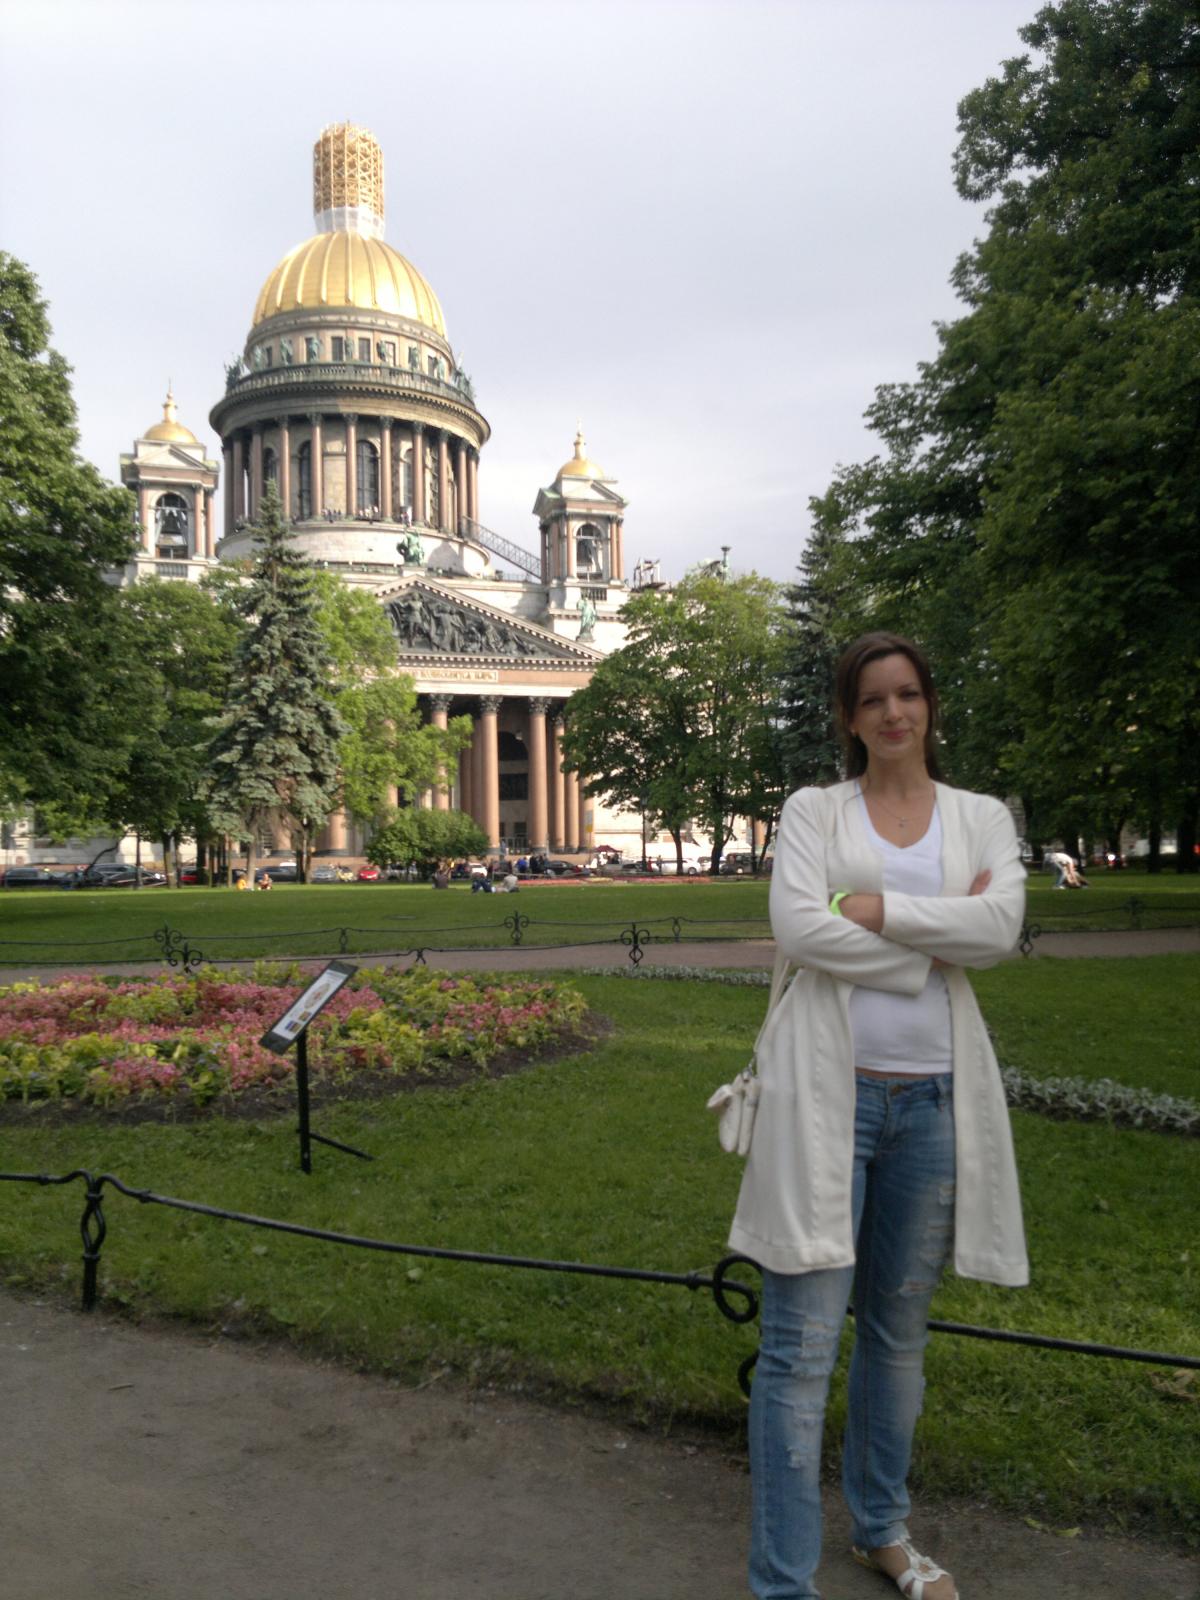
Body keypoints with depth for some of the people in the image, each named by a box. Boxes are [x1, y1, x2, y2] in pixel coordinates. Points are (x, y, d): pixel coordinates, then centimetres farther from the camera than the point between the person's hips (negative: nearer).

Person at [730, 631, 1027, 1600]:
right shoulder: (814, 811, 4)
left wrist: (873, 910, -13)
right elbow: (796, 927, -13)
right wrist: (933, 945, -10)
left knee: (901, 1329, 17)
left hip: (933, 1100, 3)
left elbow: (999, 929, -10)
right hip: (829, 1092, -3)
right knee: (802, 1345, -3)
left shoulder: (983, 820, 9)